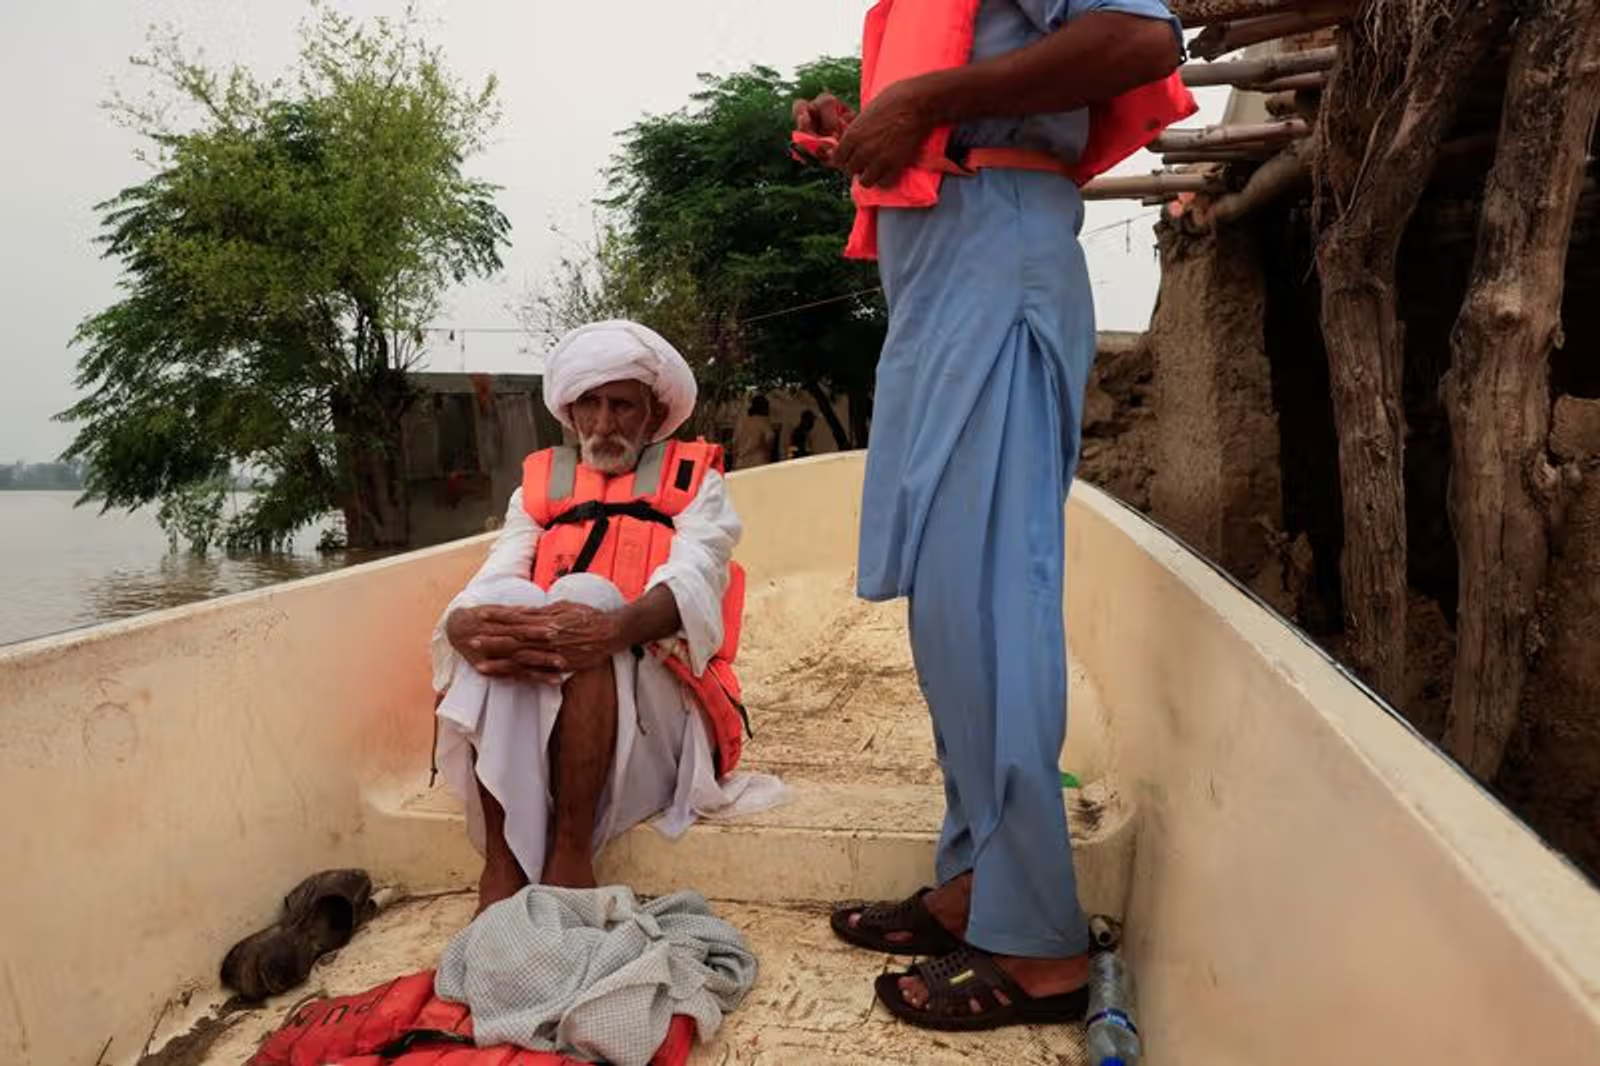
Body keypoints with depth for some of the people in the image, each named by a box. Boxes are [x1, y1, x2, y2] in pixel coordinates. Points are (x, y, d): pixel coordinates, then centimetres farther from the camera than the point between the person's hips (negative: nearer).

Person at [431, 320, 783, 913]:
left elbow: (693, 580, -11)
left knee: (583, 595, -29)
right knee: (501, 602, -26)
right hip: (528, 715, 3)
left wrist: (614, 628, -34)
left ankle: (570, 854, -27)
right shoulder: (540, 486, 20)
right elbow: (490, 583, 2)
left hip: (657, 706, -2)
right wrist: (463, 625, -25)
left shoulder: (695, 481, 11)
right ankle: (501, 865, -31)